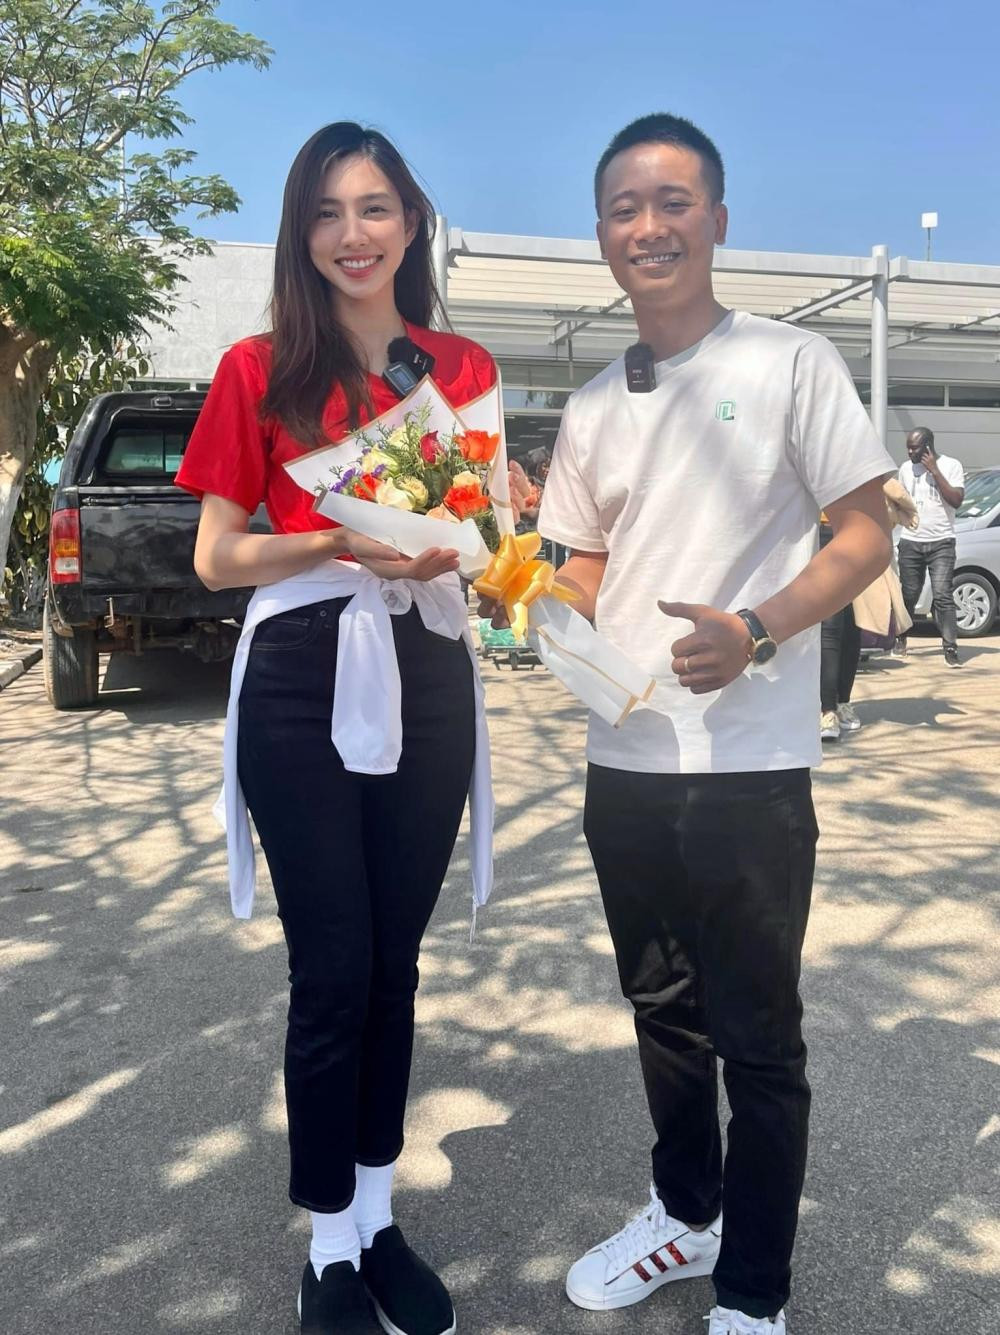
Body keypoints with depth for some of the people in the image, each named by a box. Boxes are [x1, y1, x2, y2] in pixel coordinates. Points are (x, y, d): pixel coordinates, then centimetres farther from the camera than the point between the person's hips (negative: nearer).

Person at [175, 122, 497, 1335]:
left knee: (395, 961, 12)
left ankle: (379, 1215, 31)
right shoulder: (258, 370, 1)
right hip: (302, 684, -3)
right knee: (332, 971, 1)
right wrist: (347, 543, -17)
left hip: (428, 678, 3)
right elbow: (217, 557, -1)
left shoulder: (465, 368, 8)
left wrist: (448, 545, -11)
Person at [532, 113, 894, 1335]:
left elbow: (866, 534, -6)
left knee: (756, 1037, 7)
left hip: (750, 765, -5)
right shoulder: (591, 408, 11)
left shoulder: (790, 362, -3)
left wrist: (755, 633, -21)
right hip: (623, 761, 5)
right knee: (662, 1008, 20)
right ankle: (683, 1214, 42)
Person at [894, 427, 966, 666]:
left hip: (941, 543, -3)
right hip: (910, 542, 3)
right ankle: (901, 640, 26)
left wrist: (934, 470, -14)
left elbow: (956, 500, -13)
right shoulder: (906, 468, 9)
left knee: (943, 596, -12)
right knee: (908, 595, 8)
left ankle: (950, 647, -10)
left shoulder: (951, 466, -3)